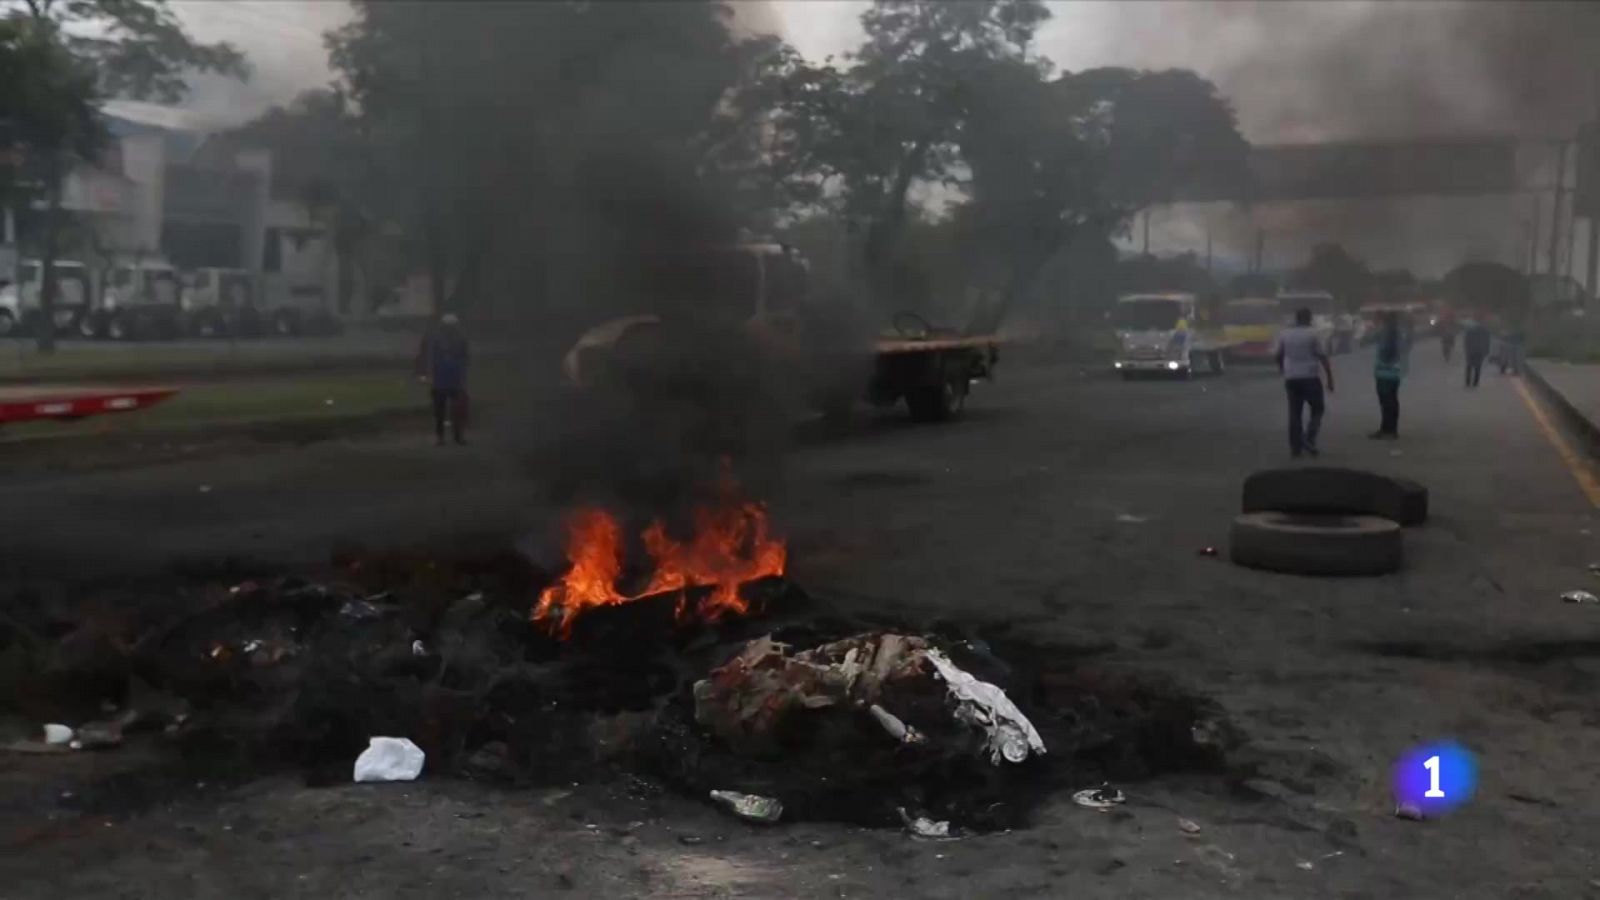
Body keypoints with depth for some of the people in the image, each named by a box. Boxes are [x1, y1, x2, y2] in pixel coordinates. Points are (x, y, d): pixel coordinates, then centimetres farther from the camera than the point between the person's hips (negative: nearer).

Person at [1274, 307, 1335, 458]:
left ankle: (1295, 448, 4)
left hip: (1291, 379, 4)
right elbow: (1323, 357, -9)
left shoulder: (1284, 334, 5)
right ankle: (1309, 439, -8)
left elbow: (1278, 355, 13)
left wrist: (1283, 371, 32)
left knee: (1294, 413, 8)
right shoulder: (1313, 334, -6)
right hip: (1310, 378, -3)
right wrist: (1330, 378, -5)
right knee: (1317, 410, 11)